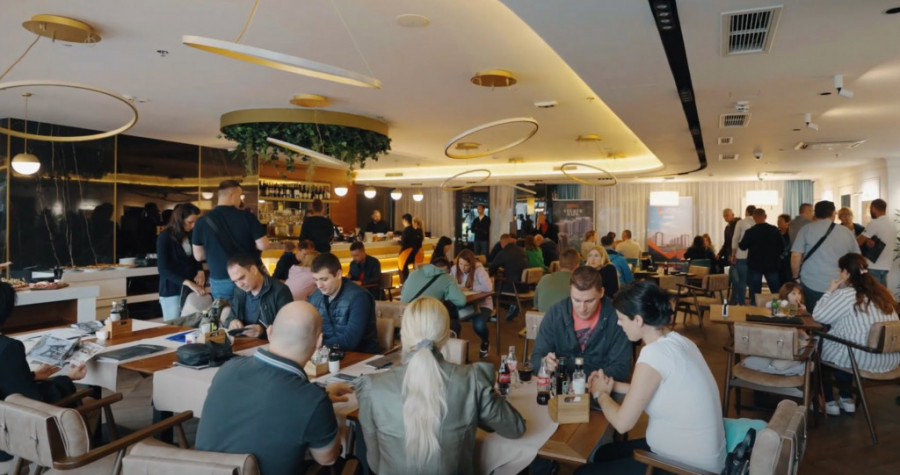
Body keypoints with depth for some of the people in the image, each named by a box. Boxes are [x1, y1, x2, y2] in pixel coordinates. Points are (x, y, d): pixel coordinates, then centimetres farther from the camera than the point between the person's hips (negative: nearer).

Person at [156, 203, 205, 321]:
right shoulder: (165, 237, -9)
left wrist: (200, 271, -7)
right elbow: (163, 269, -15)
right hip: (172, 291, -4)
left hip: (191, 290, 4)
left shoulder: (191, 235, 5)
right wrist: (188, 282, -26)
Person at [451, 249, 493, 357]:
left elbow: (489, 287, -29)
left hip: (482, 304, -3)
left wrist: (469, 288, -24)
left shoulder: (479, 269, -15)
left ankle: (485, 342, 7)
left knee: (478, 325, -33)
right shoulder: (454, 269, -1)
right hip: (463, 304, 3)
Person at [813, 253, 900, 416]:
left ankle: (829, 402, 21)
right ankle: (846, 398, 30)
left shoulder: (846, 294, -16)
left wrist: (830, 291, -1)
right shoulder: (882, 292, 8)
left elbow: (818, 316, -12)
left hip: (863, 359, -7)